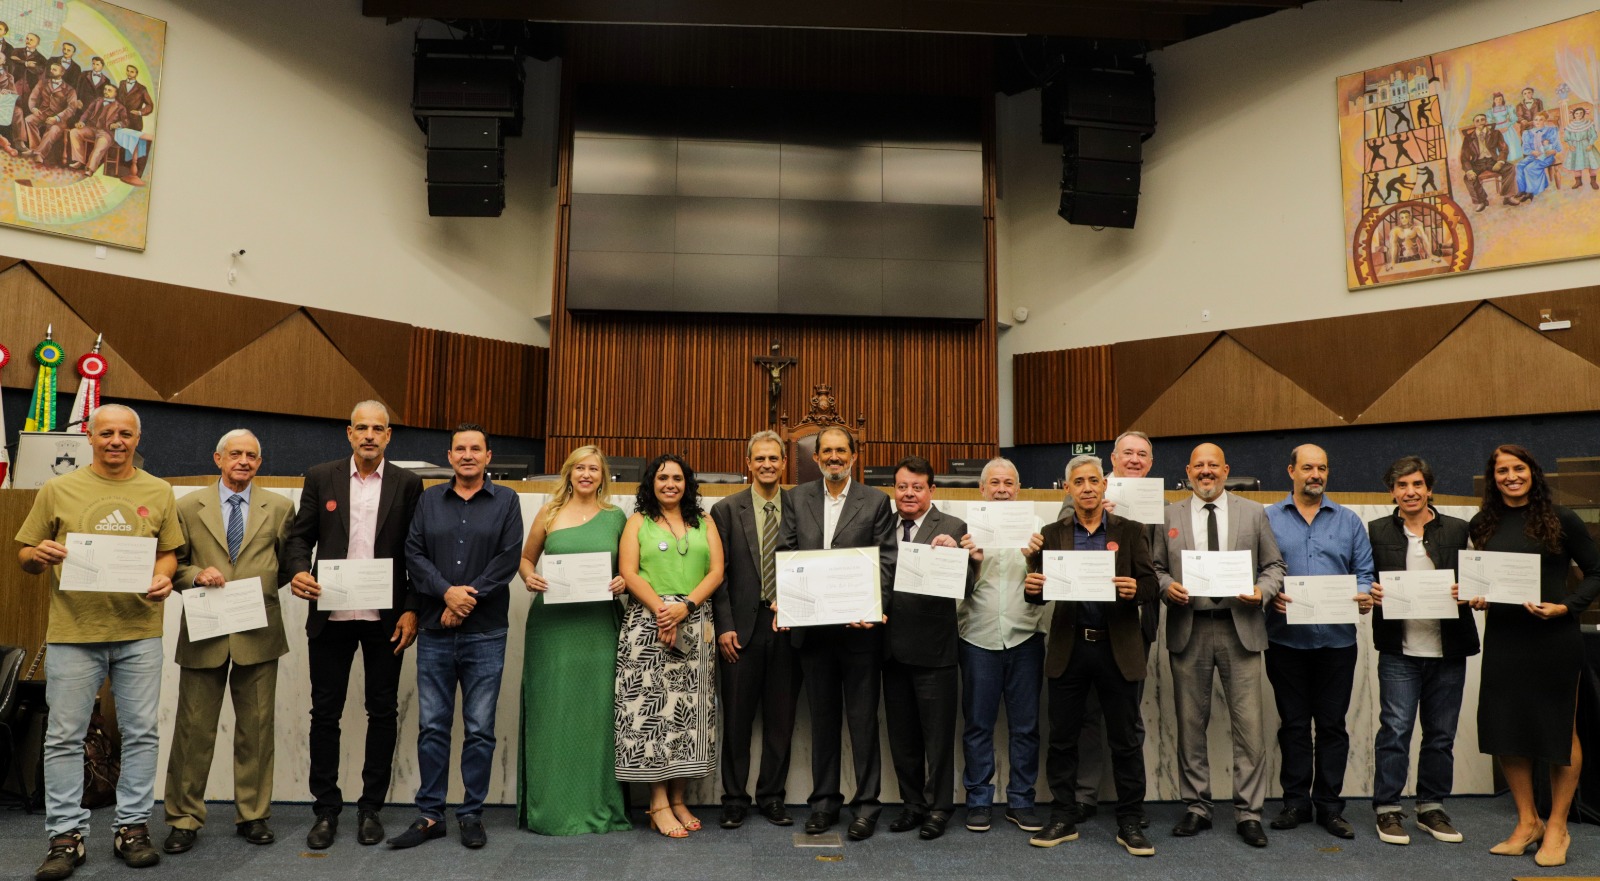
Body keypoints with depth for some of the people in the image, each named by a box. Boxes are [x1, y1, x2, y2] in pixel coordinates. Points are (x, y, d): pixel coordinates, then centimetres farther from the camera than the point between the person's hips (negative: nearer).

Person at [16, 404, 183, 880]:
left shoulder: (158, 492, 9)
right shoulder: (58, 490, 6)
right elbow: (26, 556, 9)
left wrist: (163, 577, -9)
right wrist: (39, 555, -14)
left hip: (139, 631, 1)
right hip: (72, 631, -1)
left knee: (141, 733, 5)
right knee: (65, 737, 4)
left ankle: (132, 827, 17)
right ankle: (66, 834, 16)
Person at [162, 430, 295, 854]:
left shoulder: (279, 507, 6)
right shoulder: (189, 506, 6)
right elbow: (174, 563, 7)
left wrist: (261, 588, 0)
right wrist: (197, 574, -11)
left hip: (258, 632, 0)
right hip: (203, 631, 0)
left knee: (257, 728, 7)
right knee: (194, 727, 4)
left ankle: (253, 815, 19)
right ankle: (184, 819, 17)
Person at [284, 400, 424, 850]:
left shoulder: (407, 484, 2)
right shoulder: (320, 477, 5)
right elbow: (300, 535, 7)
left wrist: (411, 610, -6)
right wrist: (298, 571, -14)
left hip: (385, 618, 0)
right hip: (331, 615, 1)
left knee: (382, 712, 7)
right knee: (325, 713, 7)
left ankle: (371, 807, 20)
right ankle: (326, 809, 20)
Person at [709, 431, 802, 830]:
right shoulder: (726, 510, 3)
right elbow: (718, 573, 0)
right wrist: (725, 627, -7)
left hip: (788, 628, 1)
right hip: (742, 628, -1)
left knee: (781, 718, 9)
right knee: (737, 718, 6)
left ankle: (772, 796, 22)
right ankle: (735, 798, 19)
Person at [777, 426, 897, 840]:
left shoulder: (876, 501, 2)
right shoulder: (796, 498, 8)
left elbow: (885, 561, -3)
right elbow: (784, 553, 3)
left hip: (860, 627, -2)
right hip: (812, 627, 3)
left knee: (863, 719, 6)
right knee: (822, 718, 14)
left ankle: (866, 805, 17)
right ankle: (824, 801, 25)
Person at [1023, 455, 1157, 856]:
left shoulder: (1131, 531, 5)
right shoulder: (1052, 534, 6)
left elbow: (1150, 583, -1)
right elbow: (1039, 587, 2)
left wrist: (1135, 588, -23)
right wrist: (1033, 587, -21)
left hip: (1118, 648, -1)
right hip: (1068, 647, 1)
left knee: (1125, 740, 7)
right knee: (1062, 738, 8)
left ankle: (1130, 823, 19)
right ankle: (1063, 819, 21)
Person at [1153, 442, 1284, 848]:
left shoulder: (1253, 512, 9)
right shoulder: (1169, 515, 8)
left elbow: (1275, 564, 9)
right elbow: (1156, 566, 9)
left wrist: (1263, 591, -9)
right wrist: (1166, 586, -11)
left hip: (1240, 628, 0)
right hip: (1188, 631, 1)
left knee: (1249, 723, -1)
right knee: (1190, 723, 7)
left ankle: (1248, 813, 11)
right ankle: (1196, 808, 20)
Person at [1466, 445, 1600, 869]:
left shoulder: (1560, 520, -4)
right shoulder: (1483, 525, 7)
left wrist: (1565, 607, -15)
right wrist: (1478, 599, -2)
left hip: (1554, 639, -4)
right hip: (1502, 639, 4)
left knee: (1560, 729, 7)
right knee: (1503, 729, 6)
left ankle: (1557, 827, 21)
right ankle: (1527, 822, 22)